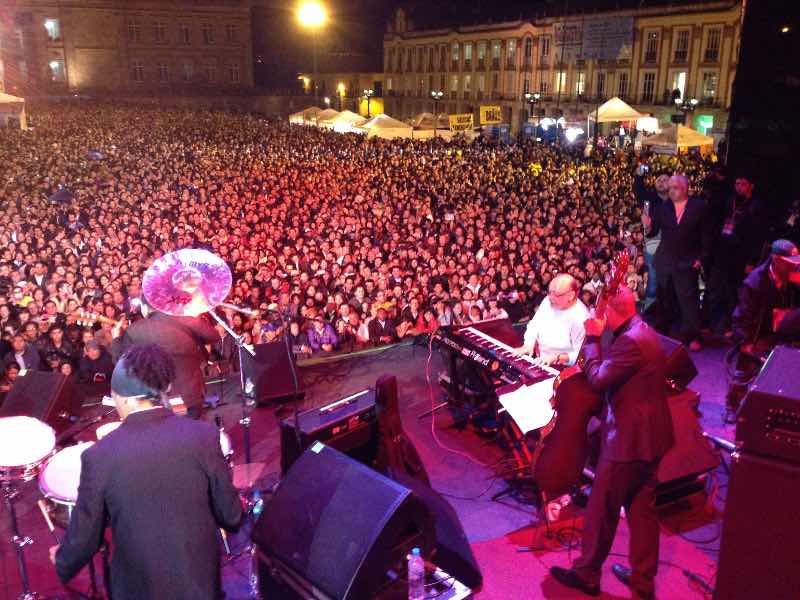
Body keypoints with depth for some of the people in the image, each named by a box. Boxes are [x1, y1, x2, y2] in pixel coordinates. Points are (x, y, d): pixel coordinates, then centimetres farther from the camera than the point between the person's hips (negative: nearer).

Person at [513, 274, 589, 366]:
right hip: (538, 360, 7)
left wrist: (557, 357, -27)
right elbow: (534, 326, 13)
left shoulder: (581, 318, -20)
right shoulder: (548, 301, 3)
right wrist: (529, 345, -3)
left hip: (560, 369, -7)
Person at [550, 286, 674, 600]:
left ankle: (586, 574, 22)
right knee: (642, 507, 17)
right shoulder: (642, 332, 8)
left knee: (601, 508, 6)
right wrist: (587, 365, 6)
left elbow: (598, 380, -22)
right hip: (649, 435, 10)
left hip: (628, 439, -10)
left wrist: (592, 339, -14)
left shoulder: (630, 341, -25)